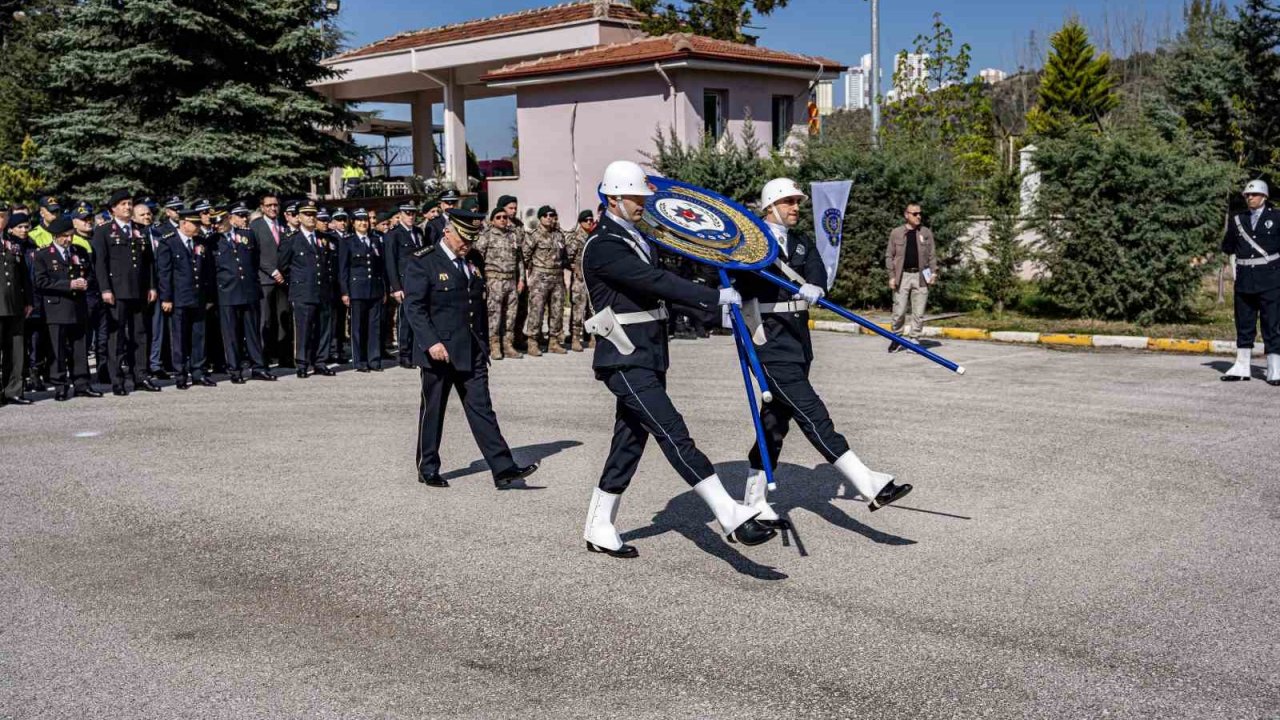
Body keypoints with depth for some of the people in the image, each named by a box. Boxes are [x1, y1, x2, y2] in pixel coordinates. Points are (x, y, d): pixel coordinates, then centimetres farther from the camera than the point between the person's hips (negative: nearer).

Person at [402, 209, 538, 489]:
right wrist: (431, 343, -23)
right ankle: (428, 469, 19)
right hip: (439, 351, -5)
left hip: (471, 352, 5)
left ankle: (503, 469, -4)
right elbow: (413, 306, -13)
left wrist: (483, 345, 17)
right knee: (432, 411, 6)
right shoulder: (421, 262, -7)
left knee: (481, 409, 1)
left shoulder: (471, 262, 13)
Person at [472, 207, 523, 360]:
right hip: (494, 279, -5)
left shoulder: (513, 236, 15)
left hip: (512, 279, 5)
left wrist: (520, 279, 12)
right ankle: (494, 347, 0)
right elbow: (478, 258, -5)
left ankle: (508, 345, 13)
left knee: (511, 313, 6)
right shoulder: (486, 236, -1)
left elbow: (519, 260, 19)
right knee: (494, 313, -5)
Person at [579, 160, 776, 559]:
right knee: (673, 432, -15)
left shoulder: (636, 239, 18)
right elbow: (656, 282, -23)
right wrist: (715, 296, -23)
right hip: (626, 361, -10)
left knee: (631, 441, 12)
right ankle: (732, 517, -21)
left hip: (648, 358, 10)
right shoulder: (602, 245, -14)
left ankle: (599, 529, 22)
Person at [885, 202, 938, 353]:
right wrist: (892, 276, -2)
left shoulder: (926, 233, 10)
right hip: (902, 276, -1)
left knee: (919, 313, 2)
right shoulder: (896, 233, 5)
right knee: (899, 311, -1)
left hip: (920, 277, 1)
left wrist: (934, 272, -1)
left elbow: (932, 255, 11)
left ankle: (913, 340, 10)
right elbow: (889, 255, 5)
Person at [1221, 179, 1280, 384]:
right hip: (1244, 280, 4)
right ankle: (1242, 367, 18)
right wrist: (1232, 231, 2)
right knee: (1244, 325, 10)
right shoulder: (1238, 220, 12)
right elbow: (1227, 248, 13)